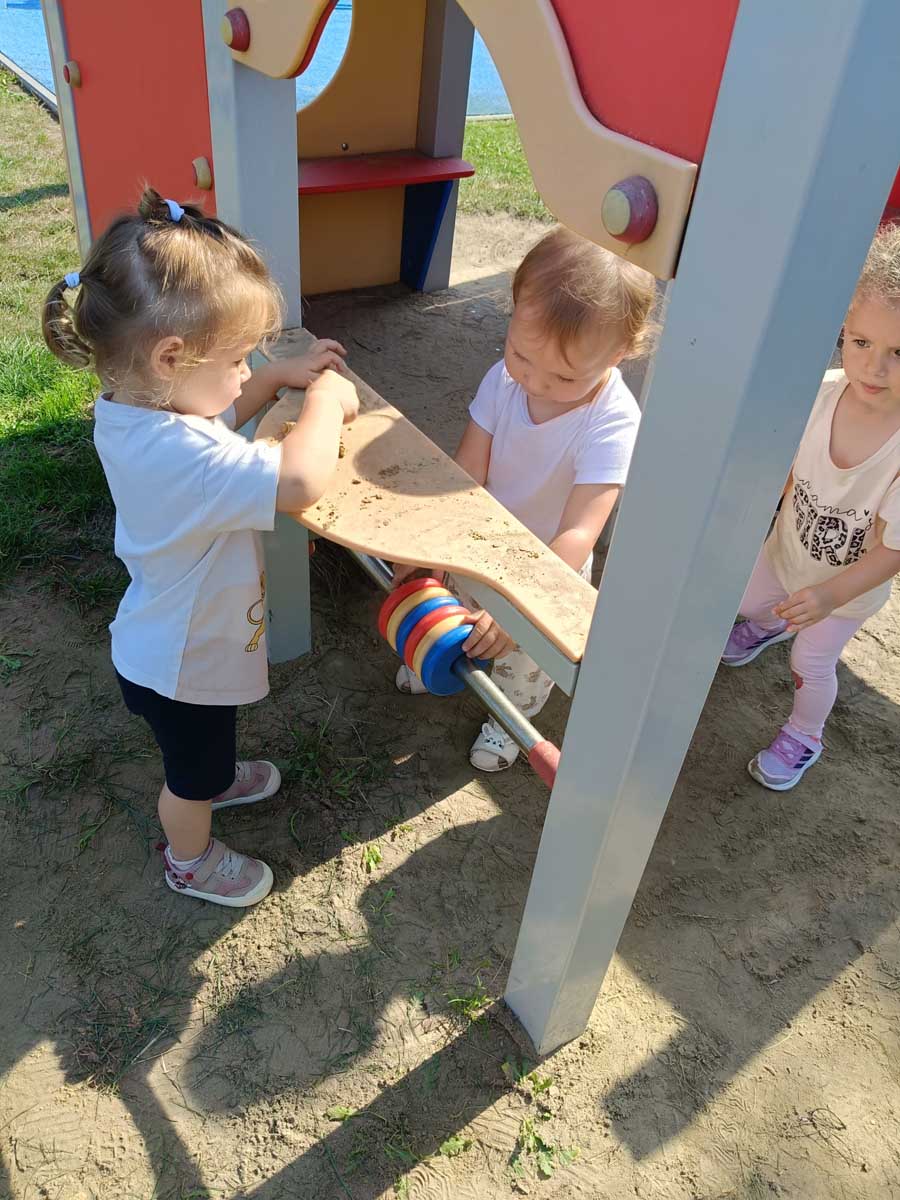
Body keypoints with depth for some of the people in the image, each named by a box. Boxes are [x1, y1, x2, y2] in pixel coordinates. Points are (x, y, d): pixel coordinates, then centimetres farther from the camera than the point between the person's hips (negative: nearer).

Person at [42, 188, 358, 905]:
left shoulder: (129, 409, -11)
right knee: (192, 775, 22)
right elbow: (302, 480, -51)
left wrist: (281, 377, -5)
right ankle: (191, 862, 50)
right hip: (183, 664, -8)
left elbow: (217, 417, 9)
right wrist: (327, 400, -32)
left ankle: (215, 778, 66)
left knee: (201, 749, 37)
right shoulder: (176, 453, -42)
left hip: (168, 636, 8)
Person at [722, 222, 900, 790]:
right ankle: (770, 625, 65)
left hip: (851, 583, -4)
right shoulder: (822, 393, -27)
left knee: (811, 663, 9)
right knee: (747, 599, 26)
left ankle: (804, 737, 42)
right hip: (791, 547, 4)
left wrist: (831, 595, -39)